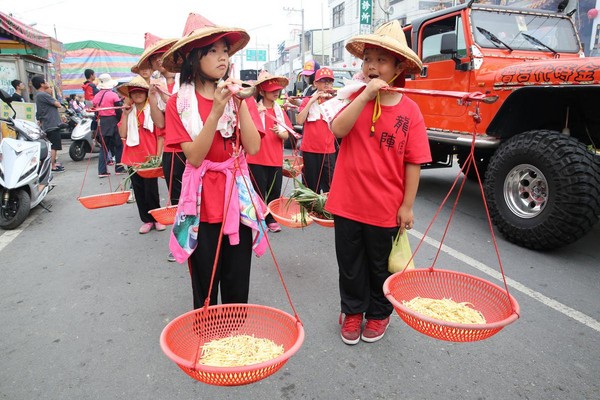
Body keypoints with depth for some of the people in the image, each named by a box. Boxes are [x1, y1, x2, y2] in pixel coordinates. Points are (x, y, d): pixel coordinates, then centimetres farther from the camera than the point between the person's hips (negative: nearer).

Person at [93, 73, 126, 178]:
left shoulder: (96, 96, 7)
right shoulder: (113, 95, -8)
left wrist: (98, 123, 16)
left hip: (101, 123, 5)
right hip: (112, 121, -5)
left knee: (104, 147, 9)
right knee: (118, 145, 8)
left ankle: (102, 171, 5)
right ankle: (119, 168, 12)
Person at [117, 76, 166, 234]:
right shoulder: (128, 112, 9)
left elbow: (160, 135, -5)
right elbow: (122, 134, -1)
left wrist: (158, 156, -10)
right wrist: (125, 114, -6)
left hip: (149, 158, -4)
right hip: (132, 158, 4)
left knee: (151, 190, 0)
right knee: (139, 191, 9)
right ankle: (146, 220, 20)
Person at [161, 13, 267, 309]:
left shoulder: (239, 95, 4)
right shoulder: (179, 102, -2)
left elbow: (253, 148, -8)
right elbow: (194, 157, -12)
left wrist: (241, 103, -16)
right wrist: (216, 111, -21)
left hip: (238, 200, 2)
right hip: (202, 204, -1)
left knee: (238, 288, 12)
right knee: (204, 288, 12)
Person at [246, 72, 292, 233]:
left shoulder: (280, 110, 10)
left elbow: (286, 135, 5)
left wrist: (279, 132, -17)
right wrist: (256, 113, -24)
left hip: (276, 159, 4)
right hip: (257, 159, -4)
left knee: (275, 191, 9)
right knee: (259, 191, 2)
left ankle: (271, 219, 22)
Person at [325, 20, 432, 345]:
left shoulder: (409, 111, -5)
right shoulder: (355, 97, 1)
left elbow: (413, 163, -4)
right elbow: (338, 129, -19)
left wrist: (407, 206, -5)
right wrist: (366, 94, -23)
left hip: (386, 208, -1)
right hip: (347, 202, 2)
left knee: (380, 267, 17)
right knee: (350, 264, 15)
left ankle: (378, 314, 39)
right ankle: (352, 311, 38)